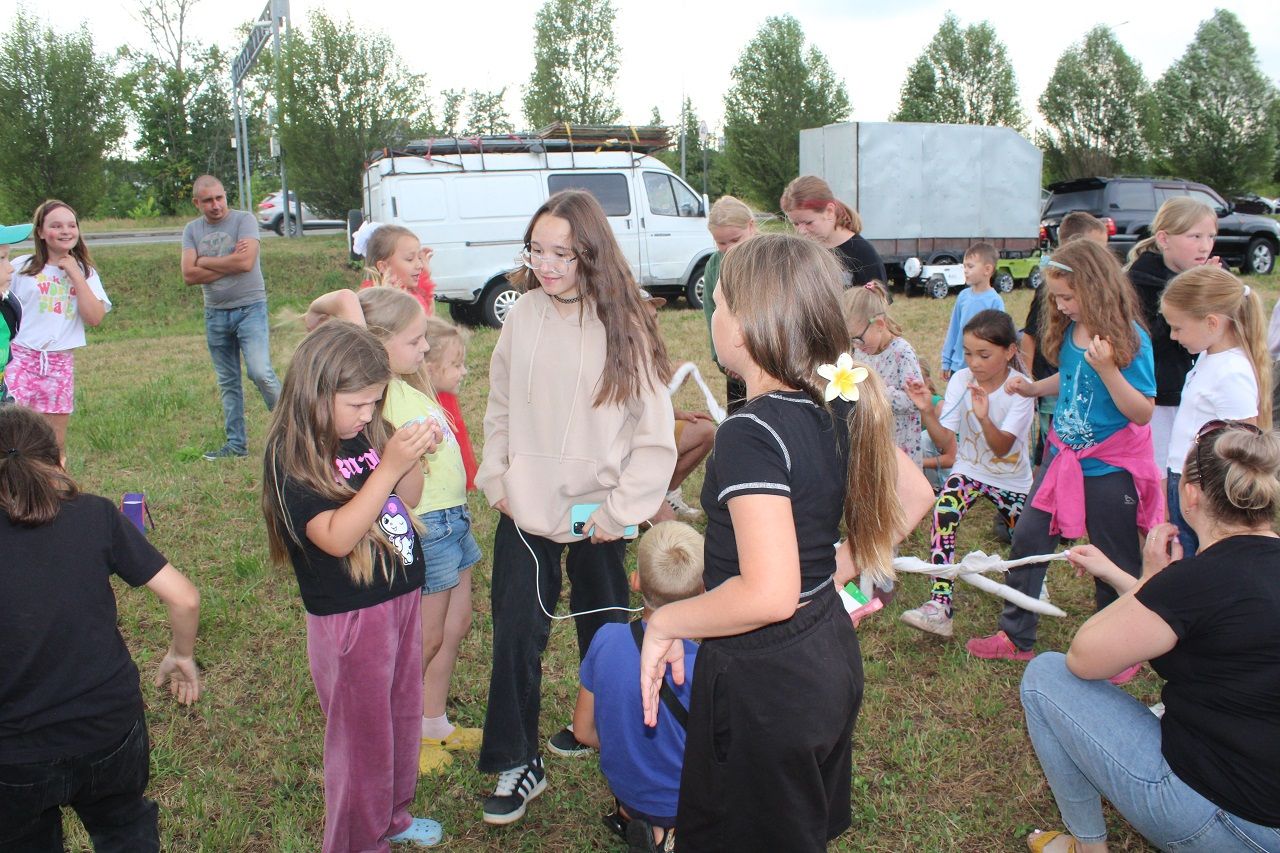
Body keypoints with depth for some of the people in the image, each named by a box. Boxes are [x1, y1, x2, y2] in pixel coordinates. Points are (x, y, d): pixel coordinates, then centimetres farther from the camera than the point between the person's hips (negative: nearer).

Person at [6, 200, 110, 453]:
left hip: (61, 363, 2)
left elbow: (95, 317, -7)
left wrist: (75, 275, -8)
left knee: (56, 442, 9)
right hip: (21, 358, -2)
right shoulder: (21, 267, 2)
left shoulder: (85, 273, 8)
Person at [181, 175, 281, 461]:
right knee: (227, 382, 9)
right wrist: (229, 264, -11)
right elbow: (189, 274, -5)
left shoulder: (244, 220, -4)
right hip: (215, 314, 5)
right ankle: (236, 443, 16)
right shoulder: (192, 230, 8)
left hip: (249, 307, -4)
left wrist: (205, 261, -8)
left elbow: (246, 262, -20)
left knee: (260, 372, -17)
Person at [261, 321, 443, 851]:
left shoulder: (367, 435, 0)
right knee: (362, 734, 10)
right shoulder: (292, 459, -20)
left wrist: (415, 459, -10)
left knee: (403, 716, 23)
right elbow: (336, 537, -28)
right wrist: (389, 466, -32)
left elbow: (404, 502, 9)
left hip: (402, 599, 7)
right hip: (349, 617, -7)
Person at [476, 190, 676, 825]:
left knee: (603, 630, 16)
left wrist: (620, 511, -11)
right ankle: (517, 762, 18)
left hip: (597, 515, -2)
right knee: (516, 633, 3)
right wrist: (497, 480, 0)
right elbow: (499, 408, 9)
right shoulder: (523, 315, -2)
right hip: (526, 512, 2)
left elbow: (656, 434, -10)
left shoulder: (623, 326, -12)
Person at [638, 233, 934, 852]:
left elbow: (768, 595, -33)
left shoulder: (750, 433, -26)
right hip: (830, 654, 8)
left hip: (765, 683, -8)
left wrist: (665, 622, -19)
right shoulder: (839, 411, -1)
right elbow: (913, 497, 13)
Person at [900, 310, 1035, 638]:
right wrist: (927, 411, -35)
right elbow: (945, 441, -17)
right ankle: (939, 605, -33)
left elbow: (1001, 448, -29)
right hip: (969, 470, 0)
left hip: (1012, 479, 0)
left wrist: (983, 418, -48)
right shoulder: (961, 380, -13)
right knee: (943, 516, -29)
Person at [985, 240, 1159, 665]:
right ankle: (1016, 636, 19)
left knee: (1115, 564, 9)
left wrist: (1107, 368, -32)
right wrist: (1032, 387, 1)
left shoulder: (1130, 337, -19)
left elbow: (1142, 413, -21)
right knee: (1028, 537, 6)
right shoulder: (1069, 330, 0)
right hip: (1063, 455, 6)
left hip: (1110, 467, -6)